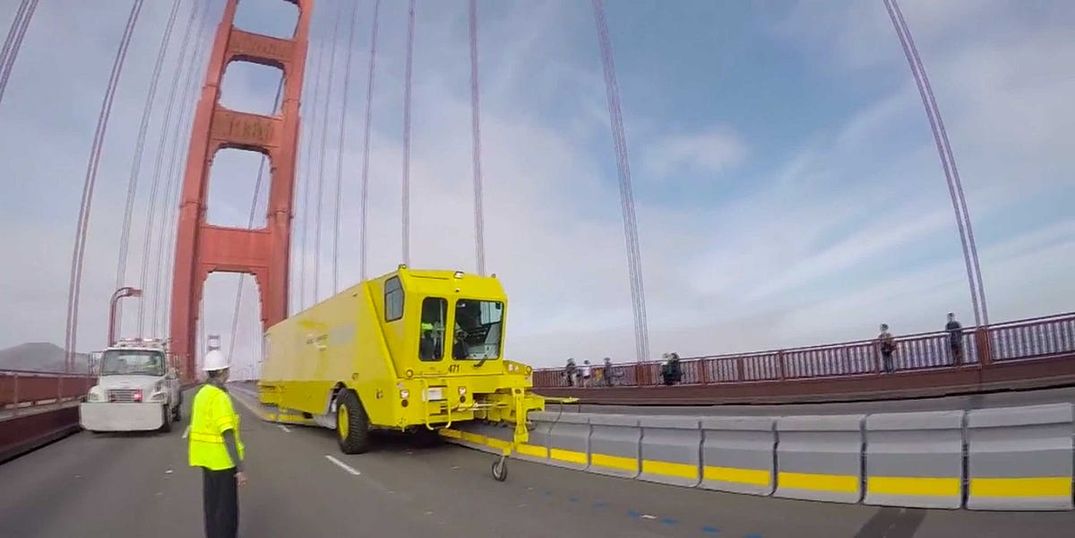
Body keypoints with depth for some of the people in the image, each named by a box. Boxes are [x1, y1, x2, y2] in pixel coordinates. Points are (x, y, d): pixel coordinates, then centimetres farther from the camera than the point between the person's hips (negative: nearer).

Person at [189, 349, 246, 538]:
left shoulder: (202, 393, 7)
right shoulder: (219, 397, -23)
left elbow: (201, 426, 15)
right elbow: (228, 435, -26)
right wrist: (240, 468, -24)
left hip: (208, 458, 9)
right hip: (222, 460, -9)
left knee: (212, 503, 19)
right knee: (226, 508, 1)